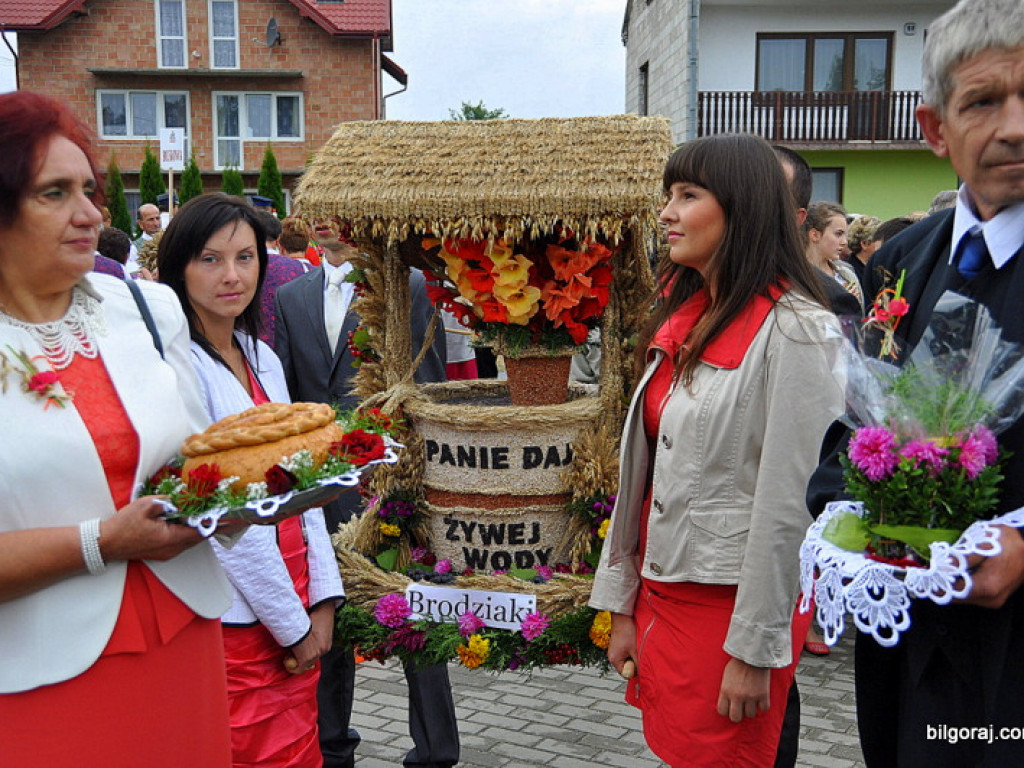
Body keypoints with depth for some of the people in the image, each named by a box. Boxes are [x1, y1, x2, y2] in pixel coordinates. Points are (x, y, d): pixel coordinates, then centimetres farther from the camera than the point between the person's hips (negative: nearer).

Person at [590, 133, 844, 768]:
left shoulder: (793, 329, -15)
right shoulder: (681, 319, 8)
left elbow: (788, 500, -18)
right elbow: (643, 467, 8)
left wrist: (754, 648, -15)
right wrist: (623, 605, 9)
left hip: (734, 601, -7)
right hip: (661, 591, 7)